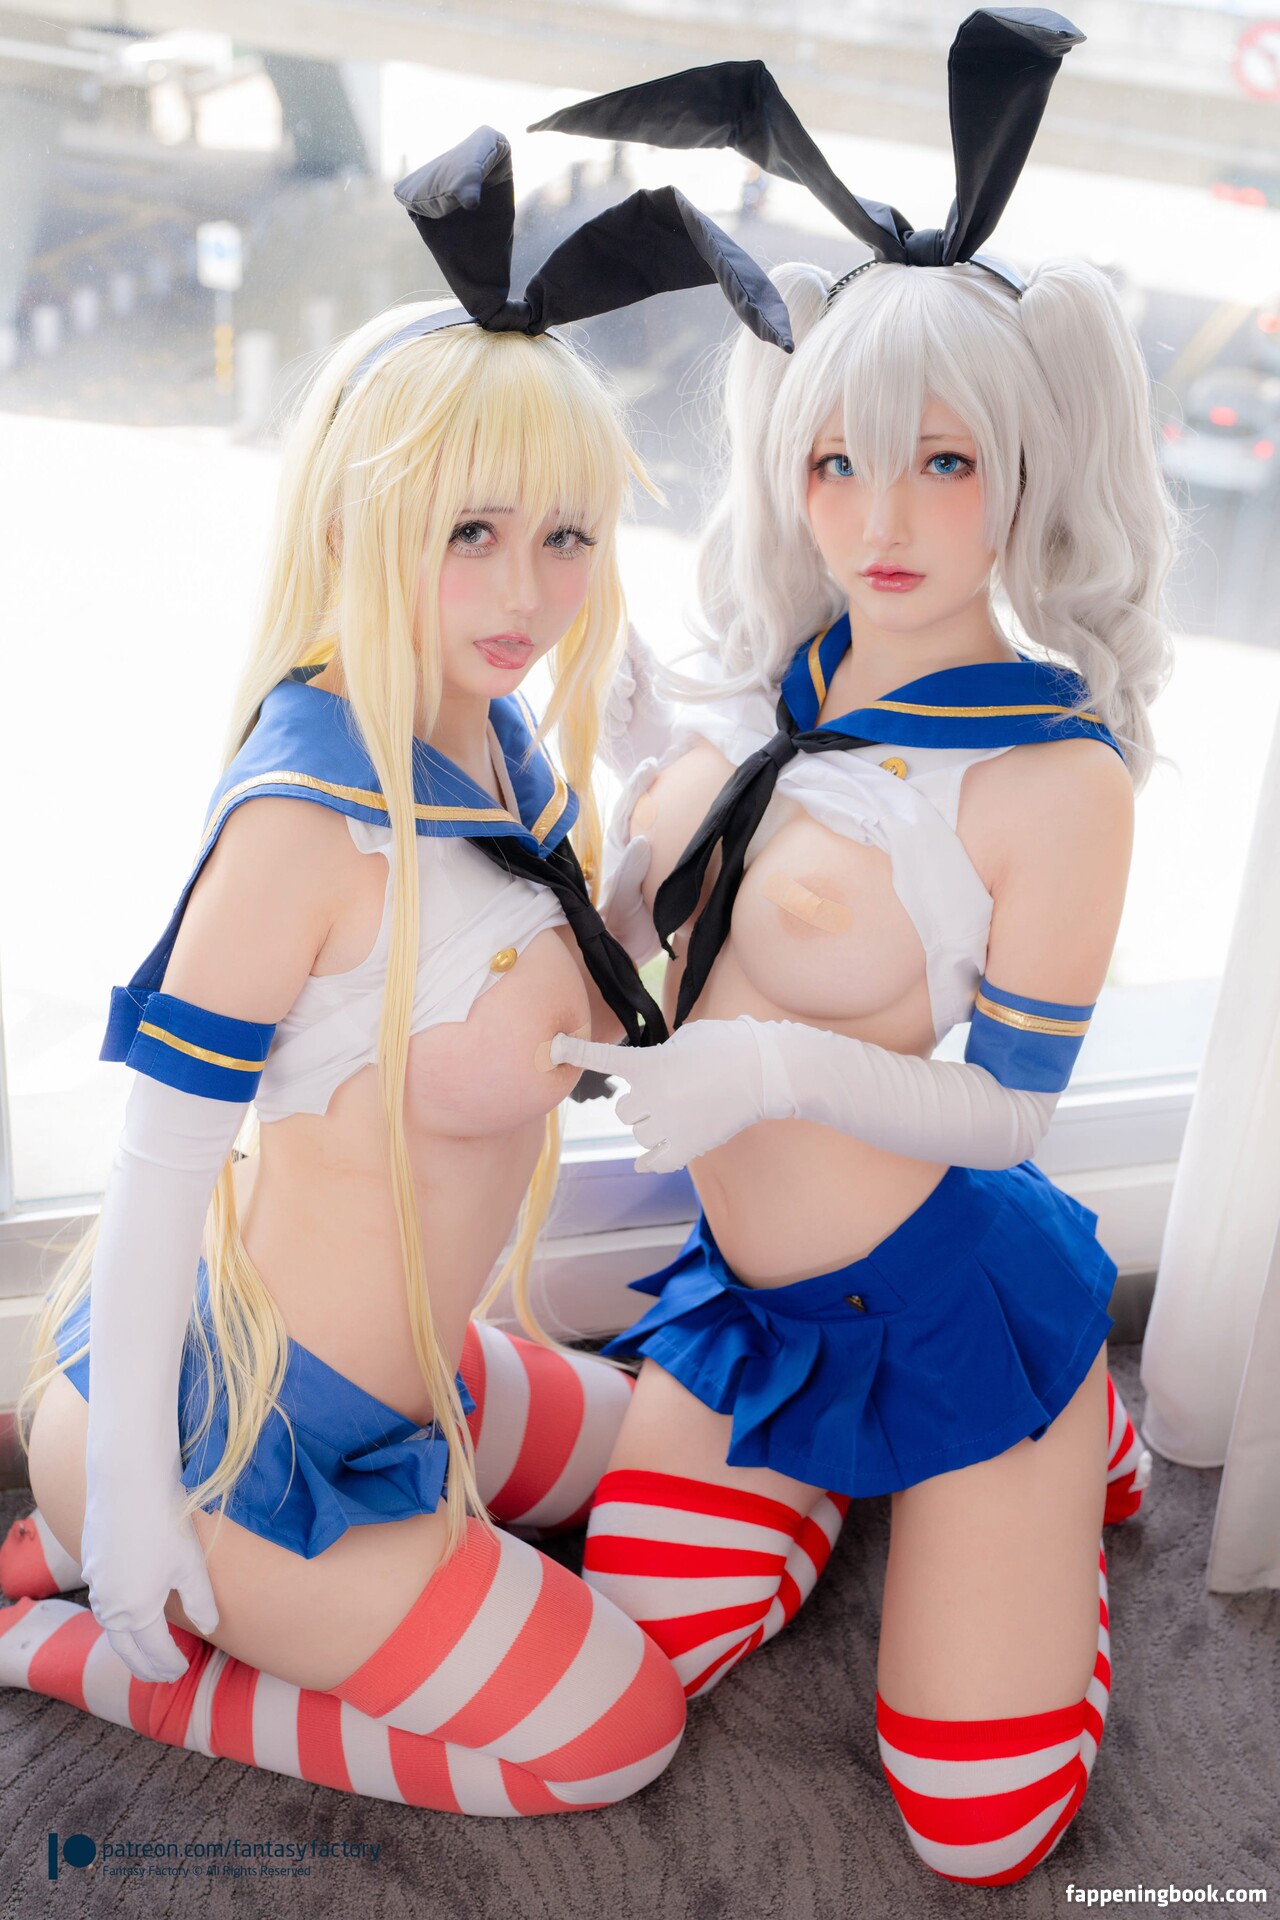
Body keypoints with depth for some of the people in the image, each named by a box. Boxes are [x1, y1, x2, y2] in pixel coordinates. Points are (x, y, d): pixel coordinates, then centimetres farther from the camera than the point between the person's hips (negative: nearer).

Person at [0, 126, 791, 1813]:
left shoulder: (507, 752, -2)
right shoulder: (310, 809, -27)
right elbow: (162, 1151, -23)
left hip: (389, 1375, 8)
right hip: (233, 1426, -8)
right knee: (615, 1727, 6)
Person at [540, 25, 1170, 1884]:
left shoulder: (1056, 775, -20)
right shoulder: (766, 675, -2)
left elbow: (1009, 1109, -15)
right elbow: (625, 933, 7)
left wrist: (784, 1059, -29)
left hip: (955, 1309, -5)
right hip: (756, 1291, 5)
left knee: (979, 1832, 6)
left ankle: (1075, 1439, 30)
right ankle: (858, 1472, 29)